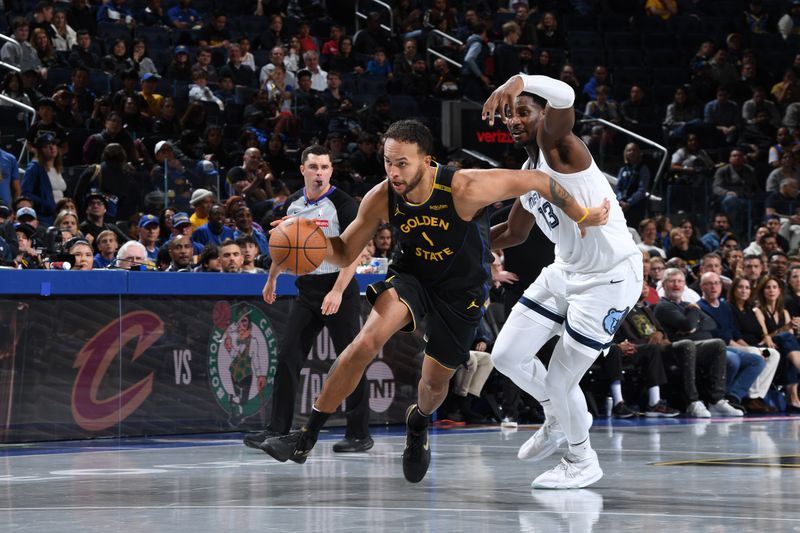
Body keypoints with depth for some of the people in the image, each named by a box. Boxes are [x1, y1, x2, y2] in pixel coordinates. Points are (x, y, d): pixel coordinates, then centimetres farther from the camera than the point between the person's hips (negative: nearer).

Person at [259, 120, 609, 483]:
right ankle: (306, 438, -19)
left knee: (435, 381, 12)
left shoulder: (463, 189, -34)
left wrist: (582, 217, -12)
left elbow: (537, 180, -23)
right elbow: (345, 254, -9)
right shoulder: (381, 199, -21)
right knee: (365, 343, -25)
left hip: (462, 292, -1)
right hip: (412, 276, 1)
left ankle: (419, 423, 52)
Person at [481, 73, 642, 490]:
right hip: (566, 271, 9)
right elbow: (515, 233, 25)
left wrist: (515, 82, -52)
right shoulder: (528, 173, 8)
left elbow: (563, 96, -43)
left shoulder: (558, 147, -19)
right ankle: (557, 419, 34)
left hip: (610, 279, -9)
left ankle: (582, 463, 24)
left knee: (560, 381, -3)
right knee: (507, 356, 7)